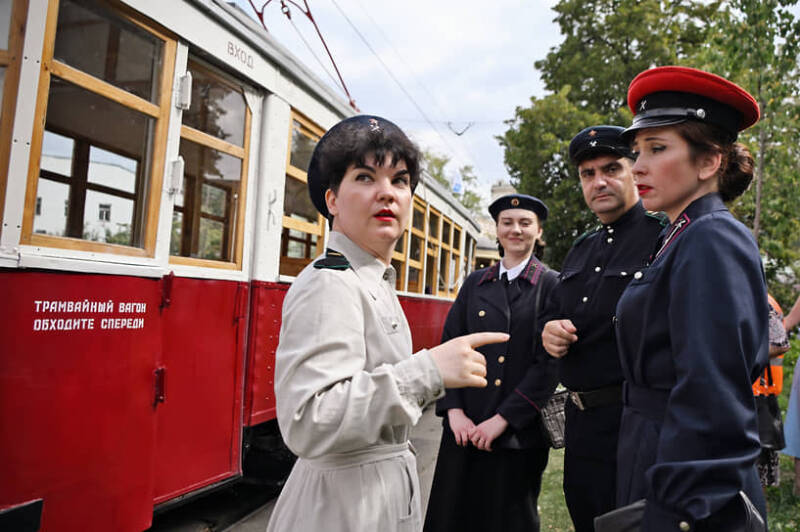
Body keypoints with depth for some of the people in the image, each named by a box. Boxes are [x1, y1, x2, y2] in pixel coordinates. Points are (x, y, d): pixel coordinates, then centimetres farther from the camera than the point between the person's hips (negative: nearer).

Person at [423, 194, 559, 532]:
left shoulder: (552, 285, -1)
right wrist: (454, 411, -6)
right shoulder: (475, 284, 9)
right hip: (465, 428, 3)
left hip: (518, 432, -3)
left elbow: (550, 363, -9)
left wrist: (502, 419, -13)